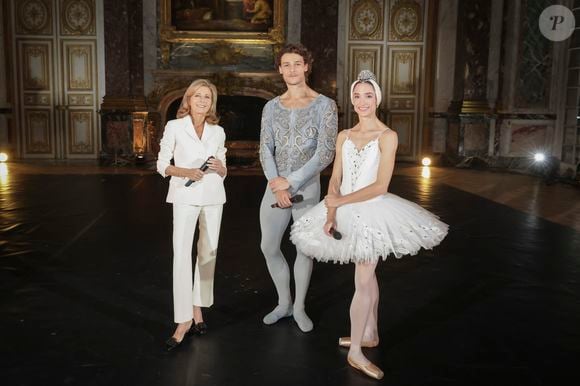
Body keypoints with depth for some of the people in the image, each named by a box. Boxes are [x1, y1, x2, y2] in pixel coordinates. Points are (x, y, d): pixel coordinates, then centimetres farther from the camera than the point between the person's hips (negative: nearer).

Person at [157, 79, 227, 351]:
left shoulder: (218, 131, 9)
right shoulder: (174, 127, 0)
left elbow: (223, 171, 13)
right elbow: (162, 165, 0)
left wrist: (219, 168, -10)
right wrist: (186, 172, -17)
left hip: (213, 196, 4)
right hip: (185, 197, -3)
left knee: (208, 253, 8)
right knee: (182, 254, -12)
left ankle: (198, 308, 24)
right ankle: (184, 320, -7)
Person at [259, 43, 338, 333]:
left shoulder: (324, 105, -5)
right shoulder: (271, 107, 7)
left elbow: (325, 153, -12)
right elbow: (265, 150, 1)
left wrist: (290, 182, -15)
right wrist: (276, 185, -13)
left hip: (307, 186, -3)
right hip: (275, 186, 4)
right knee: (269, 247, 8)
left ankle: (299, 308, 26)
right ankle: (284, 303, 29)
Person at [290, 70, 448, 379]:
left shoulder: (387, 136, -8)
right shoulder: (344, 136, 7)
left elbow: (380, 186, -15)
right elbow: (335, 181, 3)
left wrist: (341, 201, -17)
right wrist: (330, 214, -12)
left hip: (372, 212, -5)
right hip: (346, 212, 5)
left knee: (363, 281, -4)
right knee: (366, 276, 18)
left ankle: (356, 351, 5)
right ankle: (370, 334, 32)